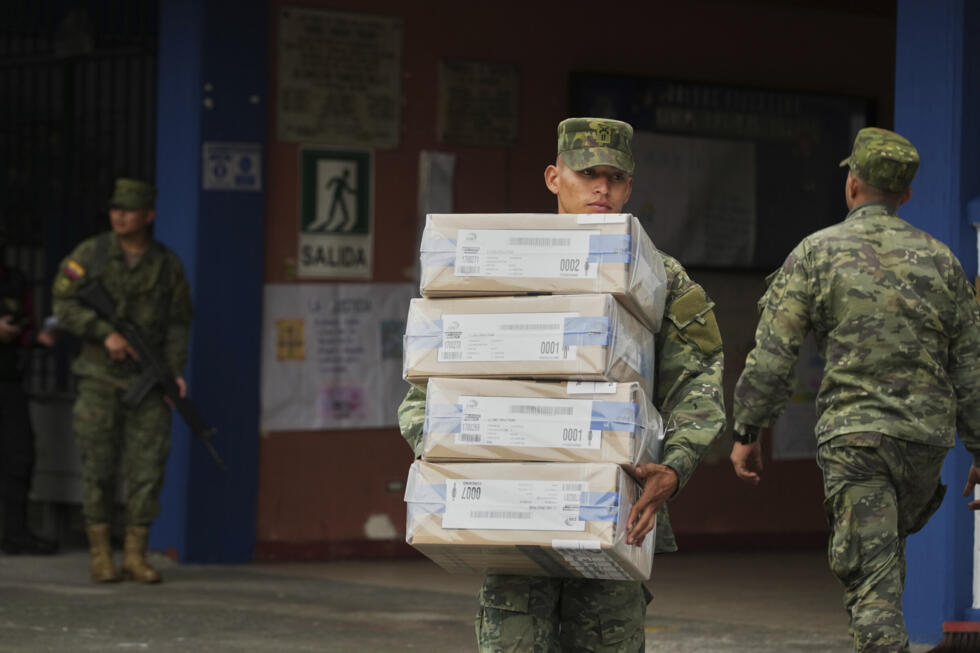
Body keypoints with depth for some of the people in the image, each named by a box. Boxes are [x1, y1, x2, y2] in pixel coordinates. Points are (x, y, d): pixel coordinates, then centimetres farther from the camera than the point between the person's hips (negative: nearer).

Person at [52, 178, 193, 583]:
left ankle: (135, 555, 5)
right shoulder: (90, 255, 0)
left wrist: (176, 372, -6)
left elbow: (178, 324, 6)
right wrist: (106, 333, -17)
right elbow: (65, 303, -4)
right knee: (98, 468, 0)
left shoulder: (168, 265, 4)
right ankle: (100, 556, 7)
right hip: (101, 378, -1)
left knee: (148, 467, -2)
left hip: (149, 382, 1)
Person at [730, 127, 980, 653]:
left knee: (871, 577, -4)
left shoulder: (817, 252, -2)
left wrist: (747, 432, 3)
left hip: (853, 436, -4)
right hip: (928, 434, 4)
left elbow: (772, 353, -5)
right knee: (887, 551, 26)